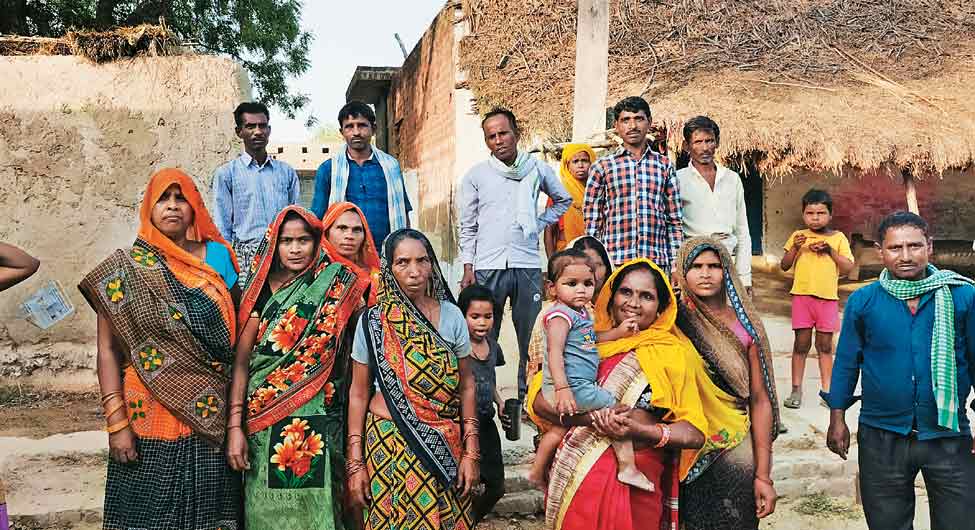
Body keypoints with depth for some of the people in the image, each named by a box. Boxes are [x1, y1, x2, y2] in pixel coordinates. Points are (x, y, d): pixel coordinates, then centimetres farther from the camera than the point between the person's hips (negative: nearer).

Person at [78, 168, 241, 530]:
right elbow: (107, 350, -4)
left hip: (212, 414, 2)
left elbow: (233, 330, 10)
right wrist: (117, 422, -12)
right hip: (151, 415, -2)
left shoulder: (216, 256, 6)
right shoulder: (126, 269, -1)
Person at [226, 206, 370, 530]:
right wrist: (234, 427, -4)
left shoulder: (336, 282, 3)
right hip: (264, 427, 1)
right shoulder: (262, 291, 5)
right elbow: (241, 361, 2)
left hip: (318, 426, -1)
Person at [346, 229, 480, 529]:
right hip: (389, 445, -1)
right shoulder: (372, 322, -5)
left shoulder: (451, 315, -1)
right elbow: (358, 394, -1)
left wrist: (471, 452, -1)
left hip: (445, 447, 2)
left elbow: (466, 386, 4)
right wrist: (355, 464, -4)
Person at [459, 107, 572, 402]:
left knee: (531, 336, 5)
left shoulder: (537, 169, 7)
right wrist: (468, 268, 0)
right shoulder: (476, 175, 5)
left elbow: (563, 200, 24)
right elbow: (468, 227, 7)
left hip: (528, 265, 1)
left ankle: (528, 394, 16)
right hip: (488, 266, -1)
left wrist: (539, 224, 10)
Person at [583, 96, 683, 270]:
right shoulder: (602, 167, 6)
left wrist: (675, 265, 5)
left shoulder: (664, 165, 13)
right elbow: (592, 223, 5)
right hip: (615, 261, -2)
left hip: (658, 262, 2)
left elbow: (674, 221, 13)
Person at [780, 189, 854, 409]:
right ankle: (796, 389, 11)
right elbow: (785, 266, 3)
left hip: (828, 298, 0)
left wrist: (830, 250, -13)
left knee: (825, 346, 9)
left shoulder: (838, 238, 3)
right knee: (801, 344, 4)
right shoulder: (798, 236, 4)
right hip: (802, 296, 0)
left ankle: (827, 390, 16)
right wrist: (795, 247, -13)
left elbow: (848, 267, -1)